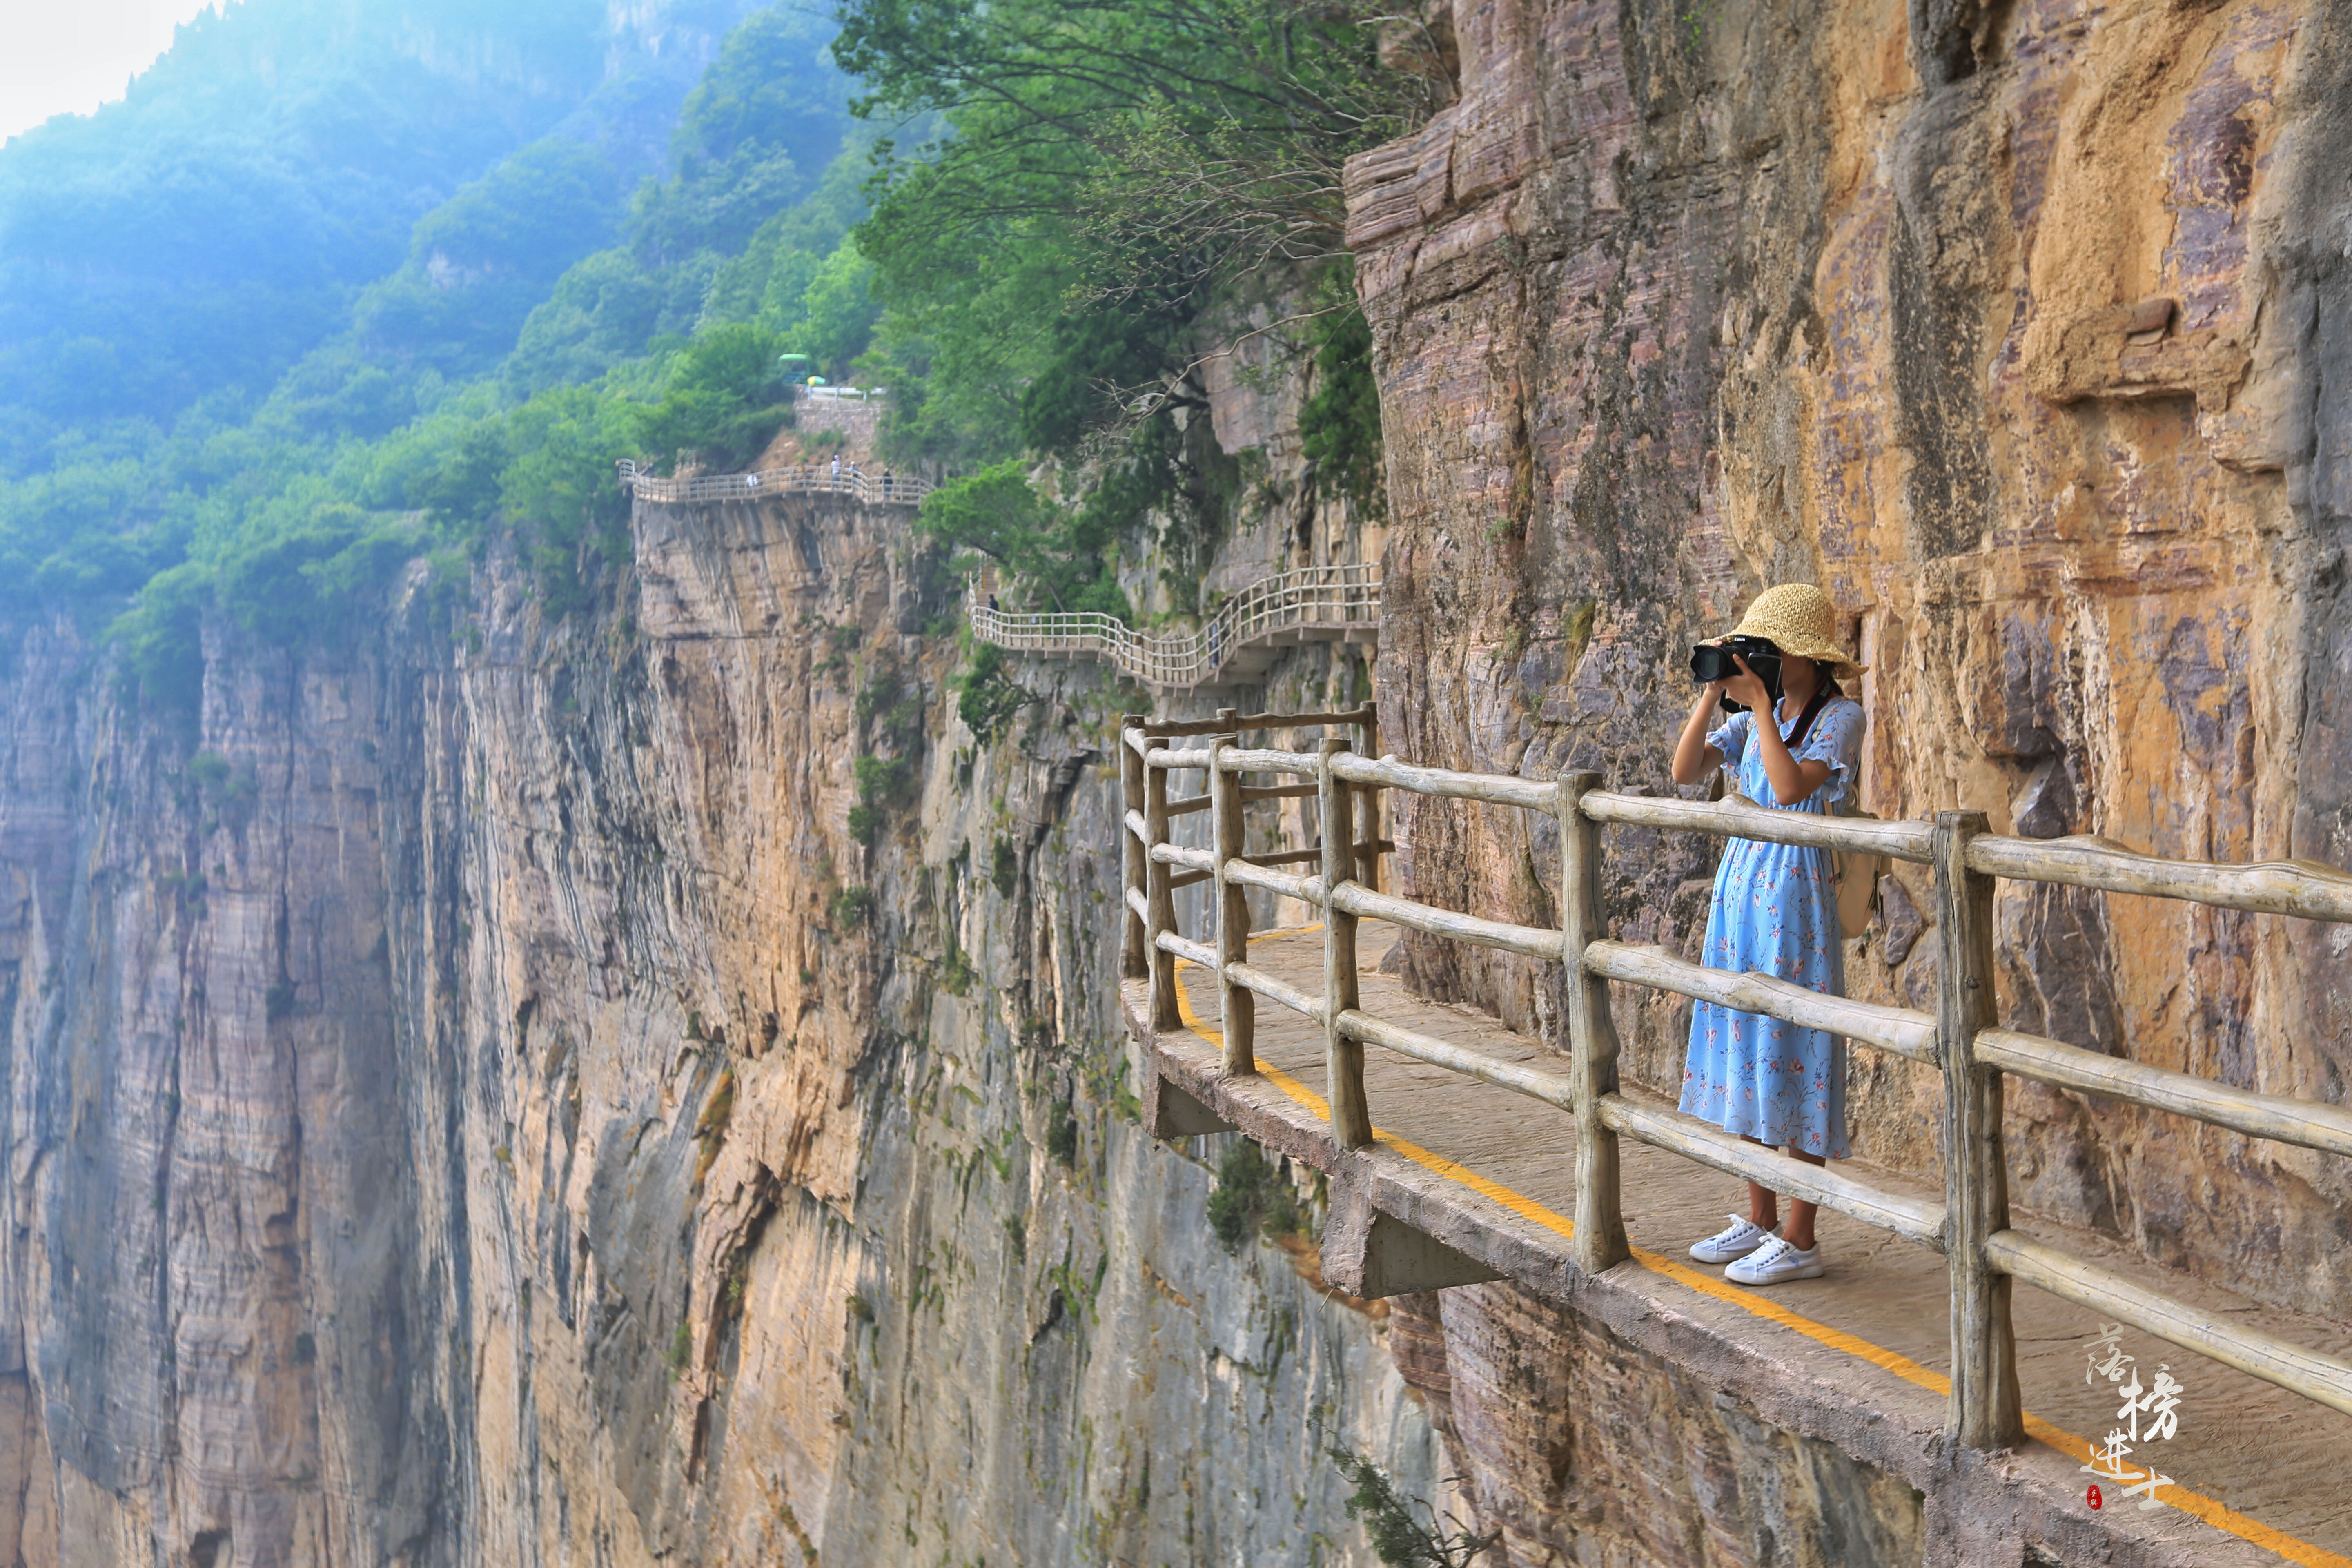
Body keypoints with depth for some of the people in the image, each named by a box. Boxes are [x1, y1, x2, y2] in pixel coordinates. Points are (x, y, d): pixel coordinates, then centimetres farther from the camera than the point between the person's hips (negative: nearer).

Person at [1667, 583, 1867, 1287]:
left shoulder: (1839, 717, -8)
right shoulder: (1755, 718, 11)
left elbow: (1791, 787, -23)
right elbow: (1685, 770, 3)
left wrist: (1760, 705, -17)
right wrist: (1713, 694, -4)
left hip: (1794, 893, -7)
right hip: (1741, 886, 7)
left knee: (1793, 1056, -4)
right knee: (1745, 1050, 10)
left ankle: (1801, 1241, 4)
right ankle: (1760, 1219, 22)